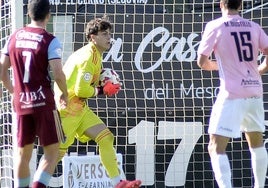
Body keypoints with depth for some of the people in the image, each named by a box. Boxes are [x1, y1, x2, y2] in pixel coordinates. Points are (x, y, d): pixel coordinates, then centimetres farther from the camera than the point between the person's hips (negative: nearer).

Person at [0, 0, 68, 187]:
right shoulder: (50, 41, -9)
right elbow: (58, 74, -17)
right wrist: (65, 95, 1)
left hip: (21, 102, 5)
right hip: (44, 102, -5)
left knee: (23, 153, 15)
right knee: (52, 152, 2)